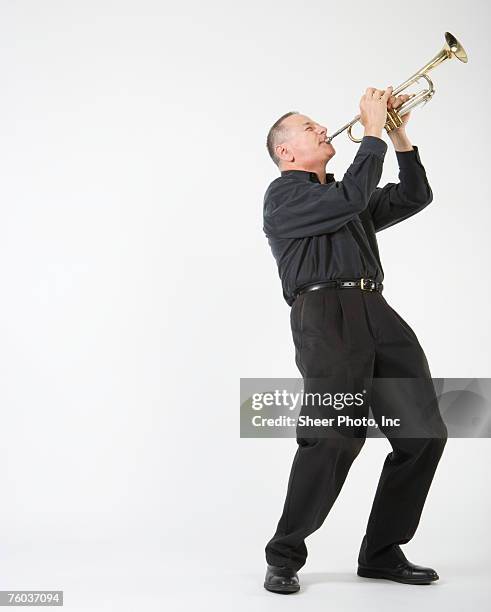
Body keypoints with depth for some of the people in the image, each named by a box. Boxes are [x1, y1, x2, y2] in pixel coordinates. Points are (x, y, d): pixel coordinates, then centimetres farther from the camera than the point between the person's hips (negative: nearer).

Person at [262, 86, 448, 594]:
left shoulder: (344, 196, 29)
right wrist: (373, 132, -1)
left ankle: (383, 552, 13)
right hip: (326, 314, -8)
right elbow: (350, 200, -11)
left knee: (424, 432, 1)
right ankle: (284, 557, -3)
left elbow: (415, 196, 27)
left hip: (376, 312, 8)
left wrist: (400, 136, 19)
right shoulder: (283, 195, 6)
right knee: (335, 437, -20)